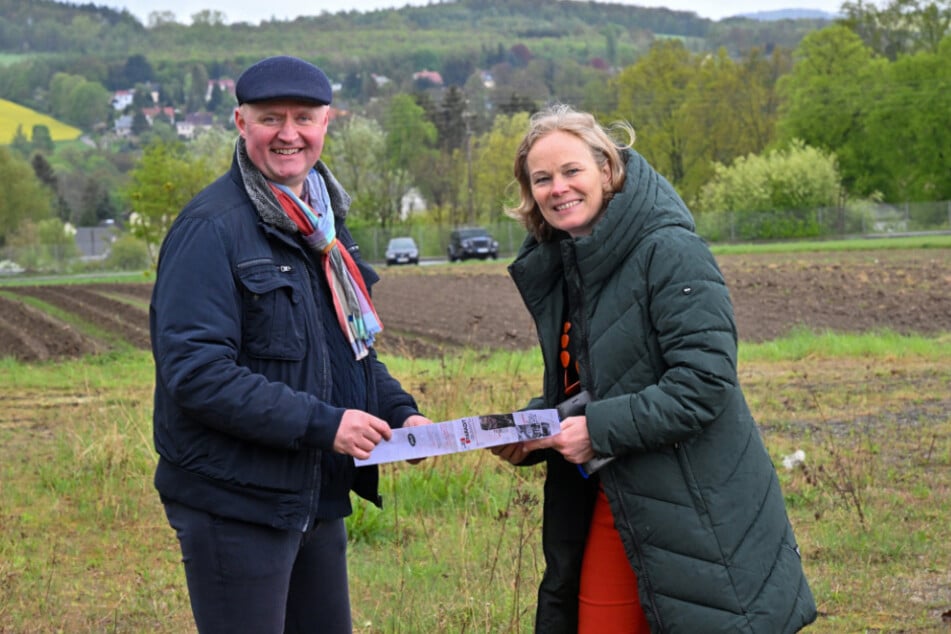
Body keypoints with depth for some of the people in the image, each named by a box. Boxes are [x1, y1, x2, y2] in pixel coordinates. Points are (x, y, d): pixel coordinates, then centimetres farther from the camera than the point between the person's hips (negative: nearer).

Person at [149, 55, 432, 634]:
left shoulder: (321, 221, 13)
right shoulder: (211, 228, -15)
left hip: (317, 497, 9)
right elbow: (194, 371, -23)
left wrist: (399, 410, 5)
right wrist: (321, 423, -24)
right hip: (236, 501, -9)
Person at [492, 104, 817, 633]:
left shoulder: (670, 252, -15)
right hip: (612, 505, 8)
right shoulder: (557, 268, 10)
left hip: (696, 507, -8)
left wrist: (601, 430, -20)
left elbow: (705, 382, -22)